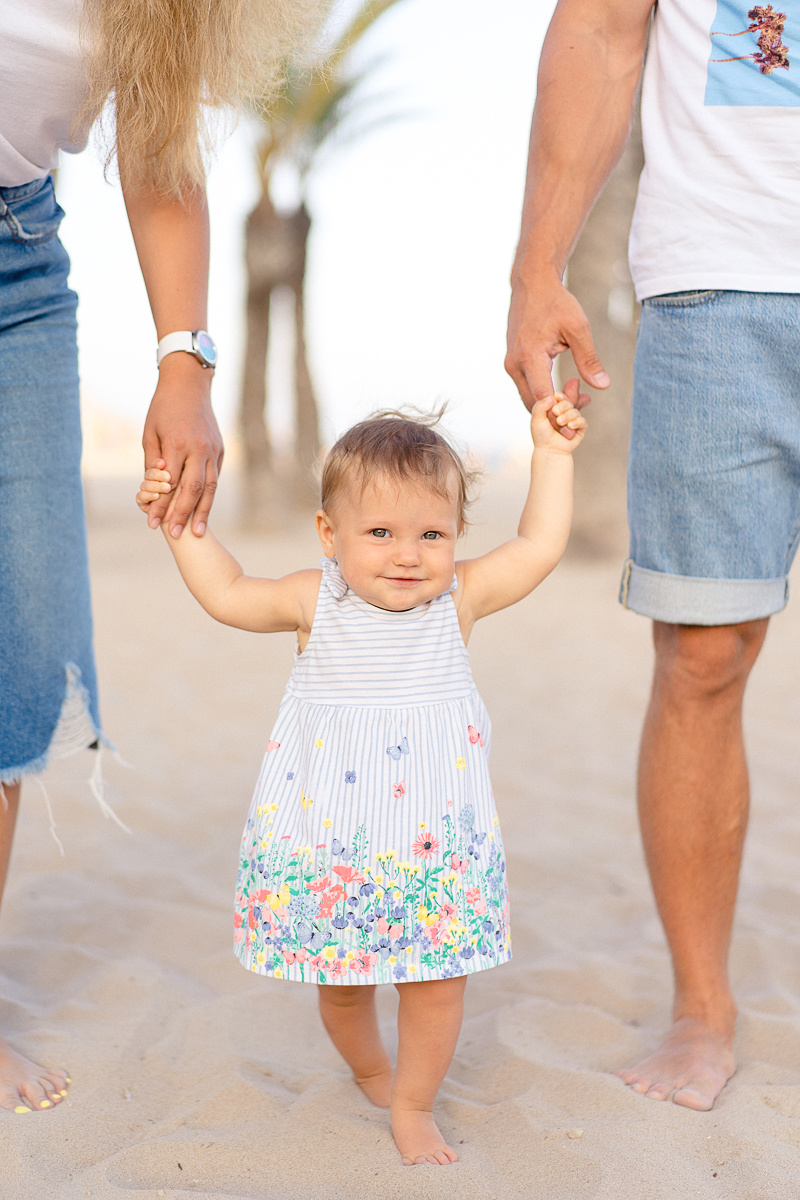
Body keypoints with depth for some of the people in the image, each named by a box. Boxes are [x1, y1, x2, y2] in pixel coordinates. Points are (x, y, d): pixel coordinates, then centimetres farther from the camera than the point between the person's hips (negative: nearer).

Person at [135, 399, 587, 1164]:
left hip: (435, 840, 0)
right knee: (341, 978, 13)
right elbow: (226, 593, 5)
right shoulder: (314, 601, -5)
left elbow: (538, 546, 1)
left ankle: (413, 1106, 25)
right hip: (329, 842, 0)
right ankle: (368, 1066, 44)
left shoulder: (460, 598, -4)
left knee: (438, 979, 3)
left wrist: (551, 455, 1)